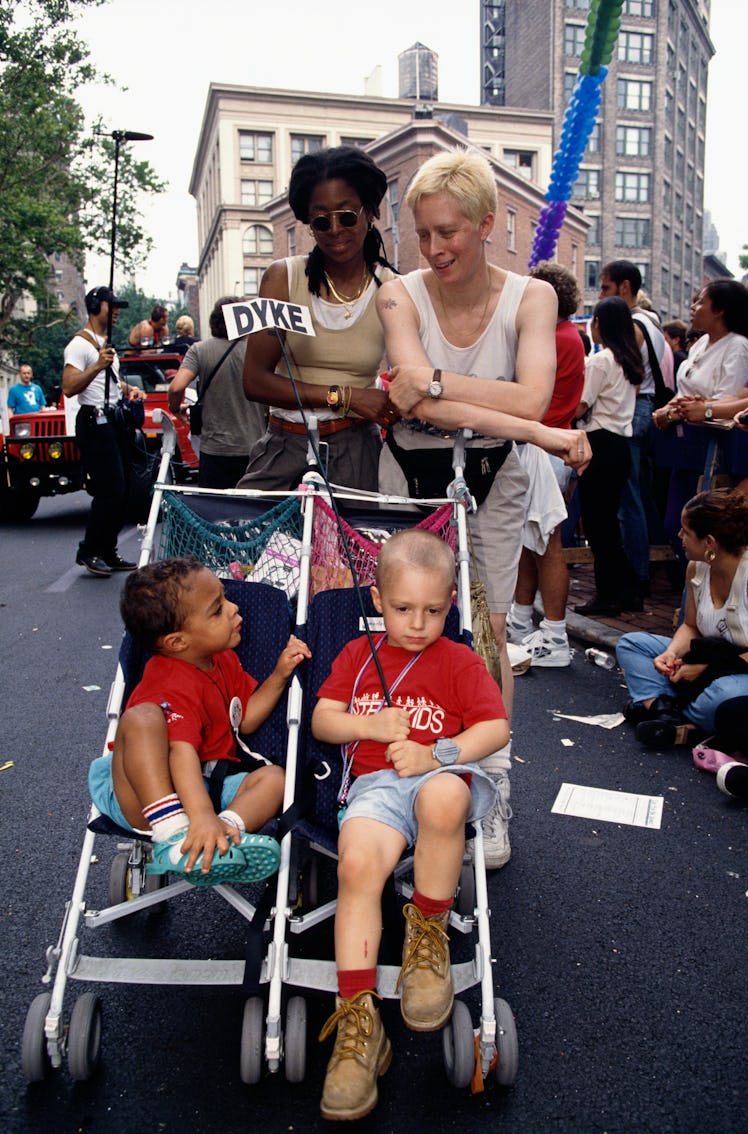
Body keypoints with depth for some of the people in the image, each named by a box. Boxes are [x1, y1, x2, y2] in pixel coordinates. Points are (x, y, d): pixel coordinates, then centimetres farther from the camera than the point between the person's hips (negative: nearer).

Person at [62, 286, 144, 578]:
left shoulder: (107, 344, 21)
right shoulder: (80, 344, -9)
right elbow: (69, 388, -20)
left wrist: (129, 388, 15)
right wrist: (97, 366, -31)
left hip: (114, 421, 10)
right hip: (95, 422, -9)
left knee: (120, 491, 8)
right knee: (109, 491, -12)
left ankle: (108, 553, 14)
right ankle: (89, 551, -1)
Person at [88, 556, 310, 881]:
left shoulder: (222, 660, 9)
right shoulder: (174, 688, -22)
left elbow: (244, 720, 19)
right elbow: (181, 751, -37)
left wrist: (279, 674, 8)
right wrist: (202, 815, -51)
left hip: (206, 787, 9)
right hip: (146, 801, -9)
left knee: (273, 776, -11)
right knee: (142, 718, -33)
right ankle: (176, 836, -43)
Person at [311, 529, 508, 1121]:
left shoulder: (459, 661, 11)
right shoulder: (358, 655, 20)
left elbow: (496, 728, 2)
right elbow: (322, 719, 16)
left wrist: (438, 753, -13)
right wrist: (369, 725, -4)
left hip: (444, 774, -1)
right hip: (375, 784, 2)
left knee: (442, 799, -39)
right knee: (357, 864, -29)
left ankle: (429, 929, -13)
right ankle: (357, 1017, -20)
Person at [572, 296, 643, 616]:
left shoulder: (599, 361, -12)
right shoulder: (631, 361, 12)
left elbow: (579, 409, -15)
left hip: (600, 444, -8)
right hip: (621, 443, 8)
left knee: (595, 522, -1)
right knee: (608, 520, 15)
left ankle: (608, 595, 3)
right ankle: (625, 590, 19)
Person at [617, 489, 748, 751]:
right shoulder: (696, 568, -2)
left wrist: (706, 669, -22)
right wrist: (672, 653, -10)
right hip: (708, 662, 8)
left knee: (724, 693, -42)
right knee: (630, 644, 1)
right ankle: (669, 716, -23)